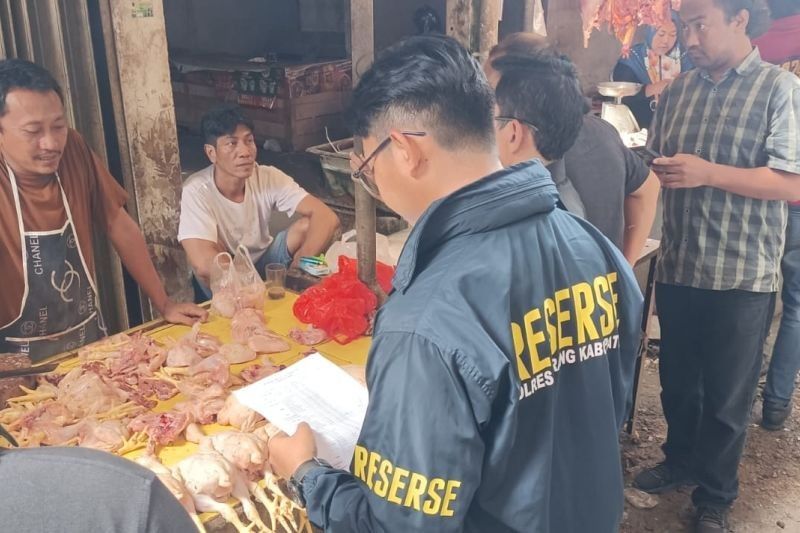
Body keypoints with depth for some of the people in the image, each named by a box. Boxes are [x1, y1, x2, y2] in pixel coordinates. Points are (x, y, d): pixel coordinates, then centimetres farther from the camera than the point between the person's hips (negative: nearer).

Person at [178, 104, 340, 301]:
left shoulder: (268, 177, -17)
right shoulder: (196, 191, -27)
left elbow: (327, 217, -25)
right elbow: (204, 264, -39)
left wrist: (300, 266, -38)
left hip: (262, 261, 2)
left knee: (308, 226, -21)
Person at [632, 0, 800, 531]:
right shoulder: (677, 92, 8)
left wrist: (707, 173, -21)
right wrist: (656, 171, -5)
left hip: (742, 274, -4)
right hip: (677, 266, 5)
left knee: (727, 394, 10)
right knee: (677, 379, 18)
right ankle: (680, 459, 42)